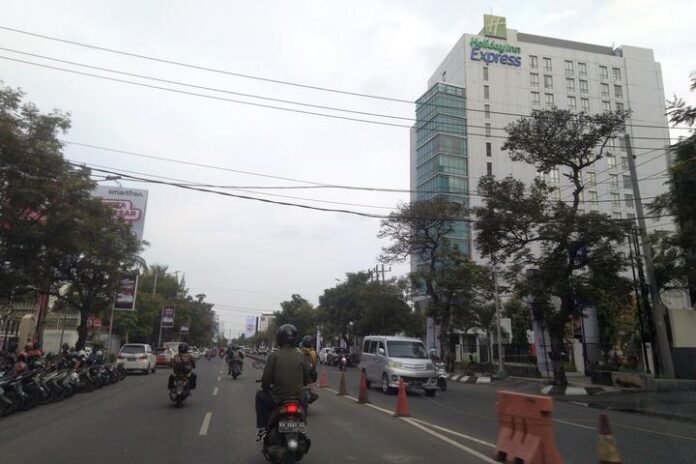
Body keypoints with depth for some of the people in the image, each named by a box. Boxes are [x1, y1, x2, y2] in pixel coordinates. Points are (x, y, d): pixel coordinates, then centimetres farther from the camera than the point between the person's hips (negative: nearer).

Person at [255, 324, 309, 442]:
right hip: (298, 399, 3)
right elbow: (306, 379, 7)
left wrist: (265, 387, 13)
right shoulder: (300, 356, -1)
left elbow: (266, 379, -10)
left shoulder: (274, 356, -11)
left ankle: (262, 429, 21)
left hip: (278, 399, -2)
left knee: (260, 395, 27)